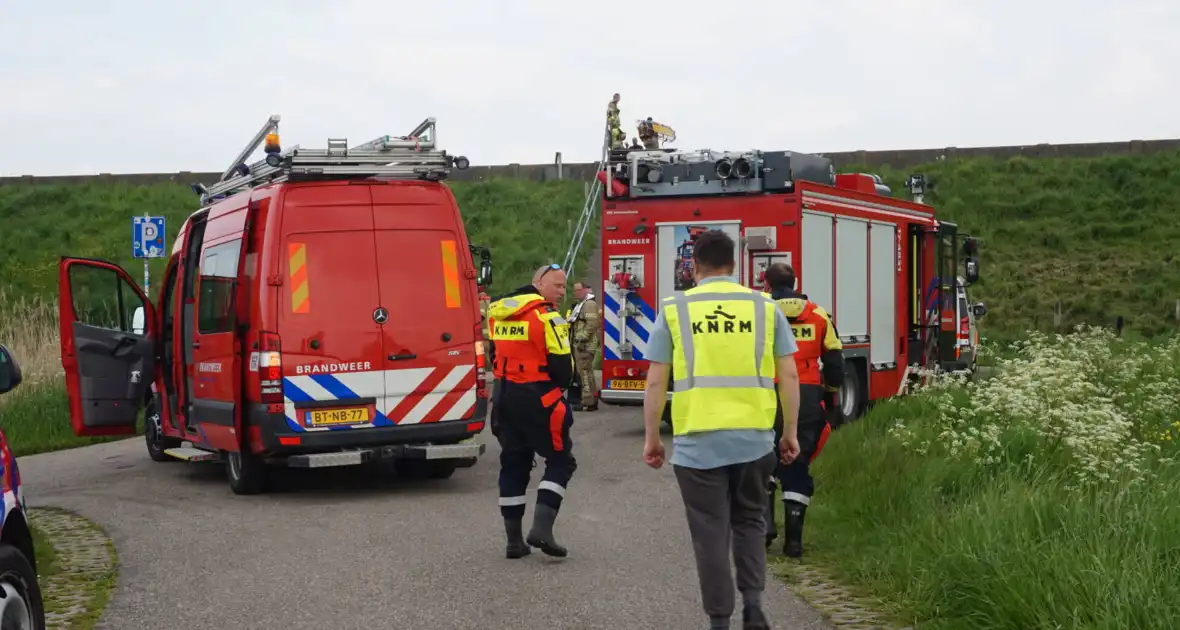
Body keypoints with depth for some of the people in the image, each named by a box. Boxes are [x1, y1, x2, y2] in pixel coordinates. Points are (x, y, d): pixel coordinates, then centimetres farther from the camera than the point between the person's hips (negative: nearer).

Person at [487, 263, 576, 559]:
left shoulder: (499, 313, 10)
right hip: (537, 398, -7)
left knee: (514, 463, 14)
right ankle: (541, 528, -10)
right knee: (560, 460, 4)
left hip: (504, 396, 7)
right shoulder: (546, 317, -15)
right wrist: (559, 382, 5)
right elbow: (562, 367, -15)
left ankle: (514, 539, 15)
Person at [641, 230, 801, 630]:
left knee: (711, 535, 8)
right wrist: (790, 431, 14)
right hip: (754, 440, 2)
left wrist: (651, 438, 9)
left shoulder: (674, 310, 1)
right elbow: (788, 376, 4)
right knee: (749, 522, 21)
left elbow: (656, 383, 0)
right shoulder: (765, 307, 5)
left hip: (697, 443, -2)